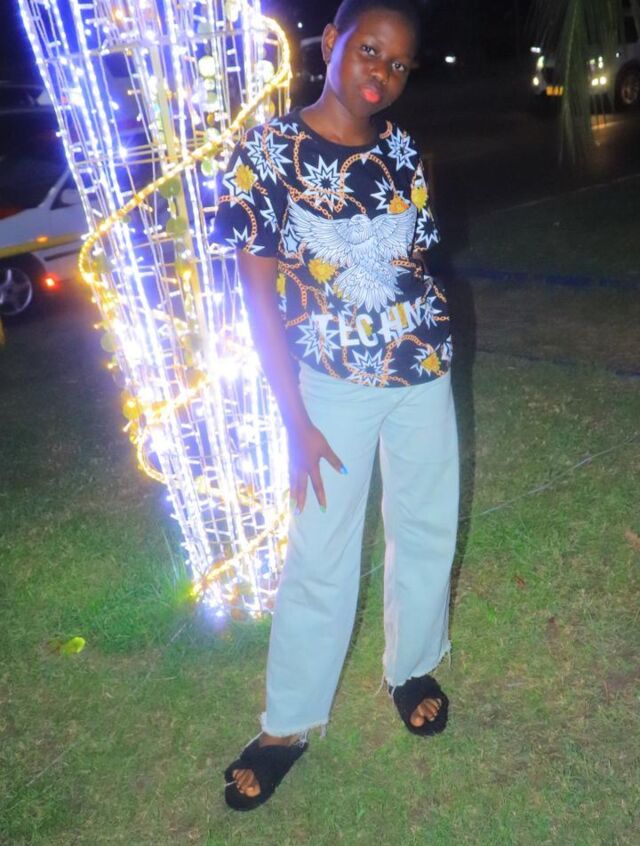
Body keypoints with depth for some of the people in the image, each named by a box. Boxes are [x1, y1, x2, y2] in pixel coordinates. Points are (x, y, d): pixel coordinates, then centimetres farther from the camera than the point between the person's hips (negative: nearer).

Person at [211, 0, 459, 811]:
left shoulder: (401, 149, 3)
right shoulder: (267, 151, -10)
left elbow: (413, 262, 11)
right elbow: (259, 294, -11)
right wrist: (296, 421, -14)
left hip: (422, 376, 4)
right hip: (332, 386, -4)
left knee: (426, 529, 15)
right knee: (319, 556, 5)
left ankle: (412, 667, 39)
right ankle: (289, 723, 24)